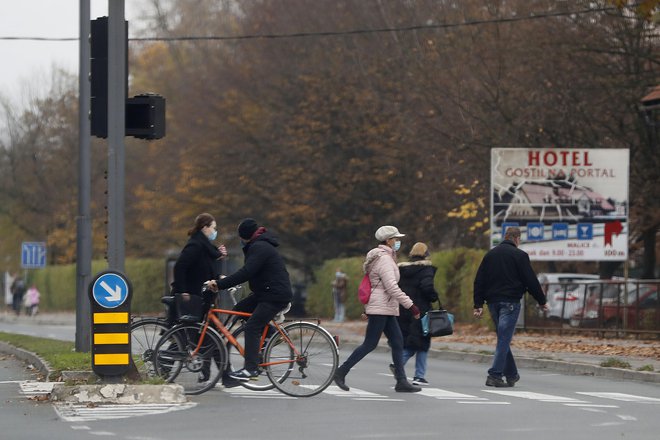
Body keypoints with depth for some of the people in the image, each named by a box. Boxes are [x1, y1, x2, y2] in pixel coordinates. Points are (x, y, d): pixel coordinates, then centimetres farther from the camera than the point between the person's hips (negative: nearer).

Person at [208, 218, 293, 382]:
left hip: (276, 295, -10)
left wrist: (220, 284, -25)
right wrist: (225, 281, 8)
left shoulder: (259, 248, -16)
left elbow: (246, 273, -26)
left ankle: (250, 368, -20)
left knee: (251, 327, -15)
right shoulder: (260, 246, 17)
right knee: (239, 309, 12)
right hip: (265, 293, 10)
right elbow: (248, 272, 19)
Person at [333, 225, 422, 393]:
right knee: (370, 344, -7)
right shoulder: (384, 259, -15)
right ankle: (341, 372, 0)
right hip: (380, 308, -10)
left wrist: (367, 308, 26)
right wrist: (410, 305, -23)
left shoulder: (385, 257, 17)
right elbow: (392, 287, -23)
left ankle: (401, 381, 2)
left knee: (397, 342, 4)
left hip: (386, 309, 10)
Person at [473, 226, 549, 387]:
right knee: (504, 339, -7)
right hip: (510, 301, -6)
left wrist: (478, 304, 11)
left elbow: (479, 281, 11)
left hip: (493, 301, 6)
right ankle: (495, 375, -14)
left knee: (503, 338, 15)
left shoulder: (490, 254, 13)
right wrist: (542, 301, 4)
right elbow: (531, 280, -6)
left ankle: (511, 374, 19)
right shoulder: (519, 255, -5)